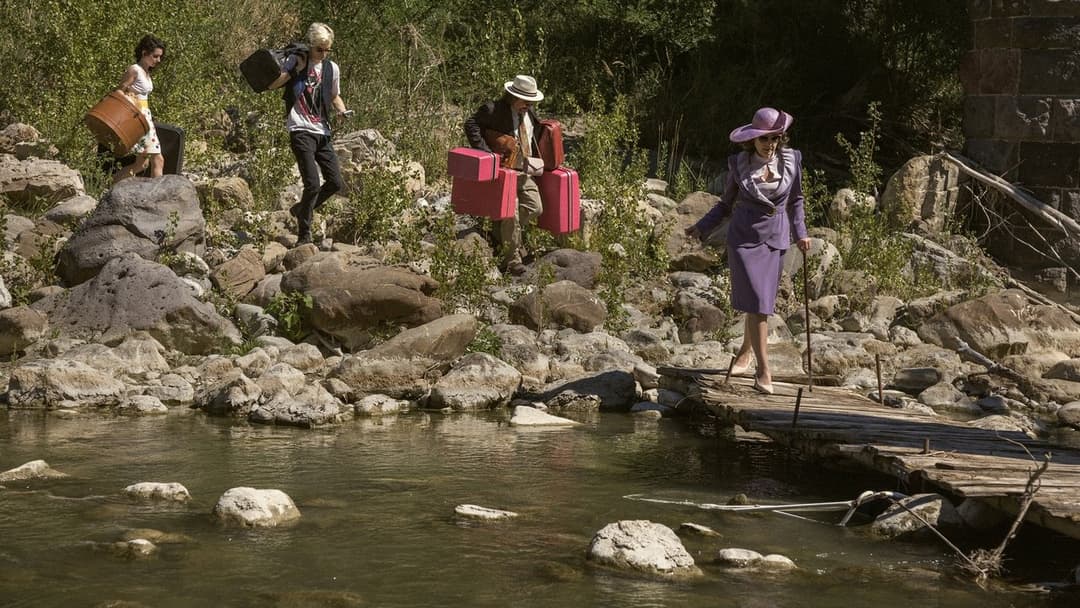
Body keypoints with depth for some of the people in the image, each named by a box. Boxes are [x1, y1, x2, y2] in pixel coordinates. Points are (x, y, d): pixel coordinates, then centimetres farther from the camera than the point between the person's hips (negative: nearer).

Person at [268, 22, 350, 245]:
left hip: (322, 133, 6)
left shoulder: (331, 68, 12)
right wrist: (293, 70, -18)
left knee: (336, 183, 3)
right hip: (301, 132, -6)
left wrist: (342, 110, 7)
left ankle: (301, 210, 27)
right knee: (312, 184, -14)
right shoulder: (296, 61, -2)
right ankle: (304, 236, -1)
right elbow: (273, 84, -12)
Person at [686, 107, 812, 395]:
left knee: (761, 301, 7)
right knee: (757, 301, -11)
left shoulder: (792, 161, 0)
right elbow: (726, 204, 8)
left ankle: (744, 353, 33)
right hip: (744, 238, -2)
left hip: (775, 240, 2)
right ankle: (763, 369, -10)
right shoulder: (739, 164, -3)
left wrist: (800, 233, 4)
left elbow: (796, 200, 13)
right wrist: (702, 227, -1)